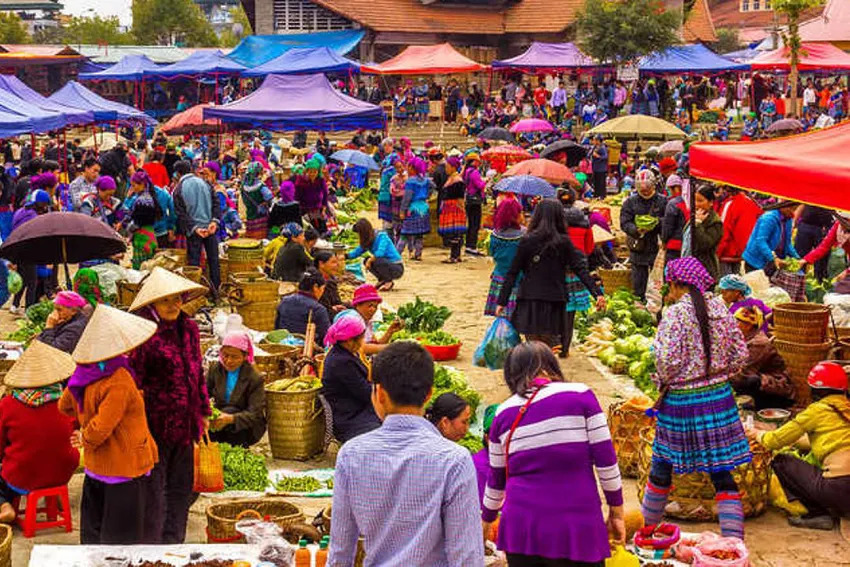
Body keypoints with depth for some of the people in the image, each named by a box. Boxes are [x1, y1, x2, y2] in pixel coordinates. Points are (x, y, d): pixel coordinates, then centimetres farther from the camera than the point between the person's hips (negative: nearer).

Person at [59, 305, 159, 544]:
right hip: (125, 467, -8)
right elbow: (101, 428, -27)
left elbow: (64, 405, 18)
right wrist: (86, 439, -9)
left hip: (96, 467, 8)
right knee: (124, 536, 3)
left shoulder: (85, 373, 0)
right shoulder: (119, 381, -25)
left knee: (93, 532, 19)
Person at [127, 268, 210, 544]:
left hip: (184, 426, 7)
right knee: (153, 491, 2)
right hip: (155, 425, -7)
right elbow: (132, 380, -14)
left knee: (181, 488, 16)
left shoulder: (189, 329, 8)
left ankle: (173, 542, 30)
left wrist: (203, 413, 20)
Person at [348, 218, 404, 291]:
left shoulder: (381, 236, -18)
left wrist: (370, 260, -25)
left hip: (397, 268, -8)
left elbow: (381, 252, -33)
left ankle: (389, 282, -10)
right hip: (387, 264, 8)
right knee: (366, 261, -5)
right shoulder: (367, 241, 4)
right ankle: (383, 280, 7)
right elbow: (356, 252, 9)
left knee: (377, 260, -31)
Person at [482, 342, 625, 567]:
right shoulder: (580, 396, -4)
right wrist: (616, 510, 6)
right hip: (576, 528, -3)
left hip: (521, 530, 3)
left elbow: (496, 478, 15)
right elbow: (606, 461, -5)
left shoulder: (503, 413, 5)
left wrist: (487, 518, 31)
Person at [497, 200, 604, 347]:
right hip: (554, 301, 0)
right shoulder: (564, 242, 0)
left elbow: (512, 273, -1)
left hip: (530, 300, 0)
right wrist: (597, 293, -5)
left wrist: (502, 301, 3)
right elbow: (581, 269, -5)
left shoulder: (527, 241, -1)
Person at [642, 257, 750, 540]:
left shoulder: (675, 314, -15)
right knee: (721, 471, 6)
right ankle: (733, 538, 3)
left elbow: (668, 359, -19)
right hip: (719, 396, 4)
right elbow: (740, 353, 5)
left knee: (663, 464, 14)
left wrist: (664, 383, 0)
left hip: (682, 400, -4)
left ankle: (648, 524, 31)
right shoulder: (719, 308, 2)